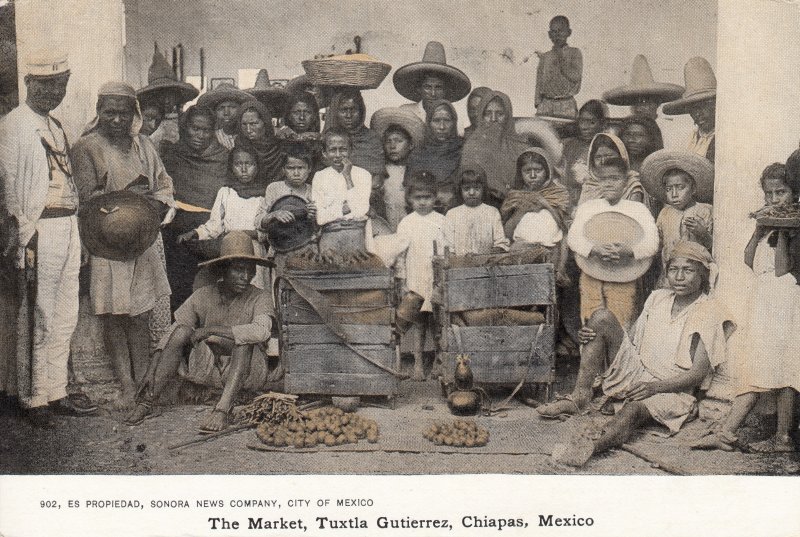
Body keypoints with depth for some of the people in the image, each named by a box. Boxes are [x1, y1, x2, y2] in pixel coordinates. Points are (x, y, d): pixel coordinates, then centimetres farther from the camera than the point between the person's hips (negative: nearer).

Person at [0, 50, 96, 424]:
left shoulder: (56, 126, 19)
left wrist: (76, 235, 18)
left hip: (68, 227, 8)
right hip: (38, 231, -8)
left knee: (65, 317, 12)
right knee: (37, 319, -3)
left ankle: (56, 392, 22)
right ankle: (33, 399, 9)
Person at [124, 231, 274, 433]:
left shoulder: (260, 298, -7)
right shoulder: (202, 296, 1)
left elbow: (261, 331, -29)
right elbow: (169, 335, 1)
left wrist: (211, 330, -24)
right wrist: (151, 372, -11)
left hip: (245, 373, -2)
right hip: (206, 369, 3)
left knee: (244, 339, -29)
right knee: (181, 331, -17)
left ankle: (223, 409, -37)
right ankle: (146, 403, -19)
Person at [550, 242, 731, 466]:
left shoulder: (708, 311, -7)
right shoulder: (658, 298, 11)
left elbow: (699, 372, -12)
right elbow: (633, 341, 13)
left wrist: (656, 386, -25)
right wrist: (594, 338, -7)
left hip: (672, 390, -6)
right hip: (636, 374, 6)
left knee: (633, 409, -40)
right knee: (601, 317, -14)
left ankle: (593, 446, -70)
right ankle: (579, 397, -20)